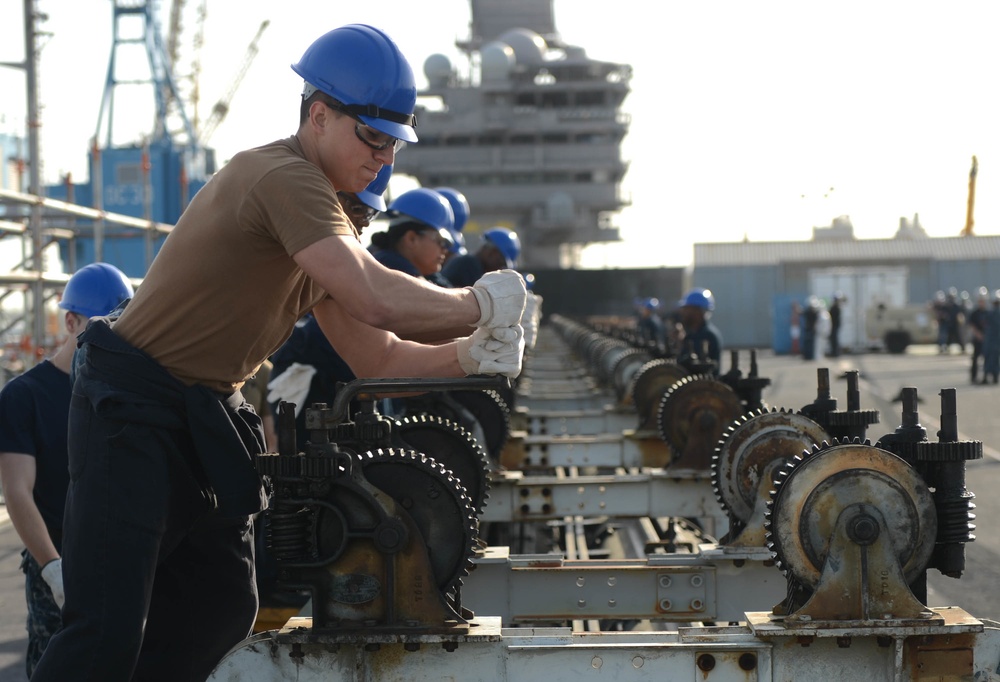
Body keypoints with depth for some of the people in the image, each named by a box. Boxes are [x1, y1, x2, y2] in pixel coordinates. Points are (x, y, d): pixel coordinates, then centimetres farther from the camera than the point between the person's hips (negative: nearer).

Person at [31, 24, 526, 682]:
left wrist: (467, 356, -5)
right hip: (134, 406, -10)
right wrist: (479, 303, -14)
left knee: (220, 609, 14)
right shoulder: (283, 177, -19)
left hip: (207, 417, 11)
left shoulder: (327, 219, 13)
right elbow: (377, 299, -30)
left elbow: (375, 357, 12)